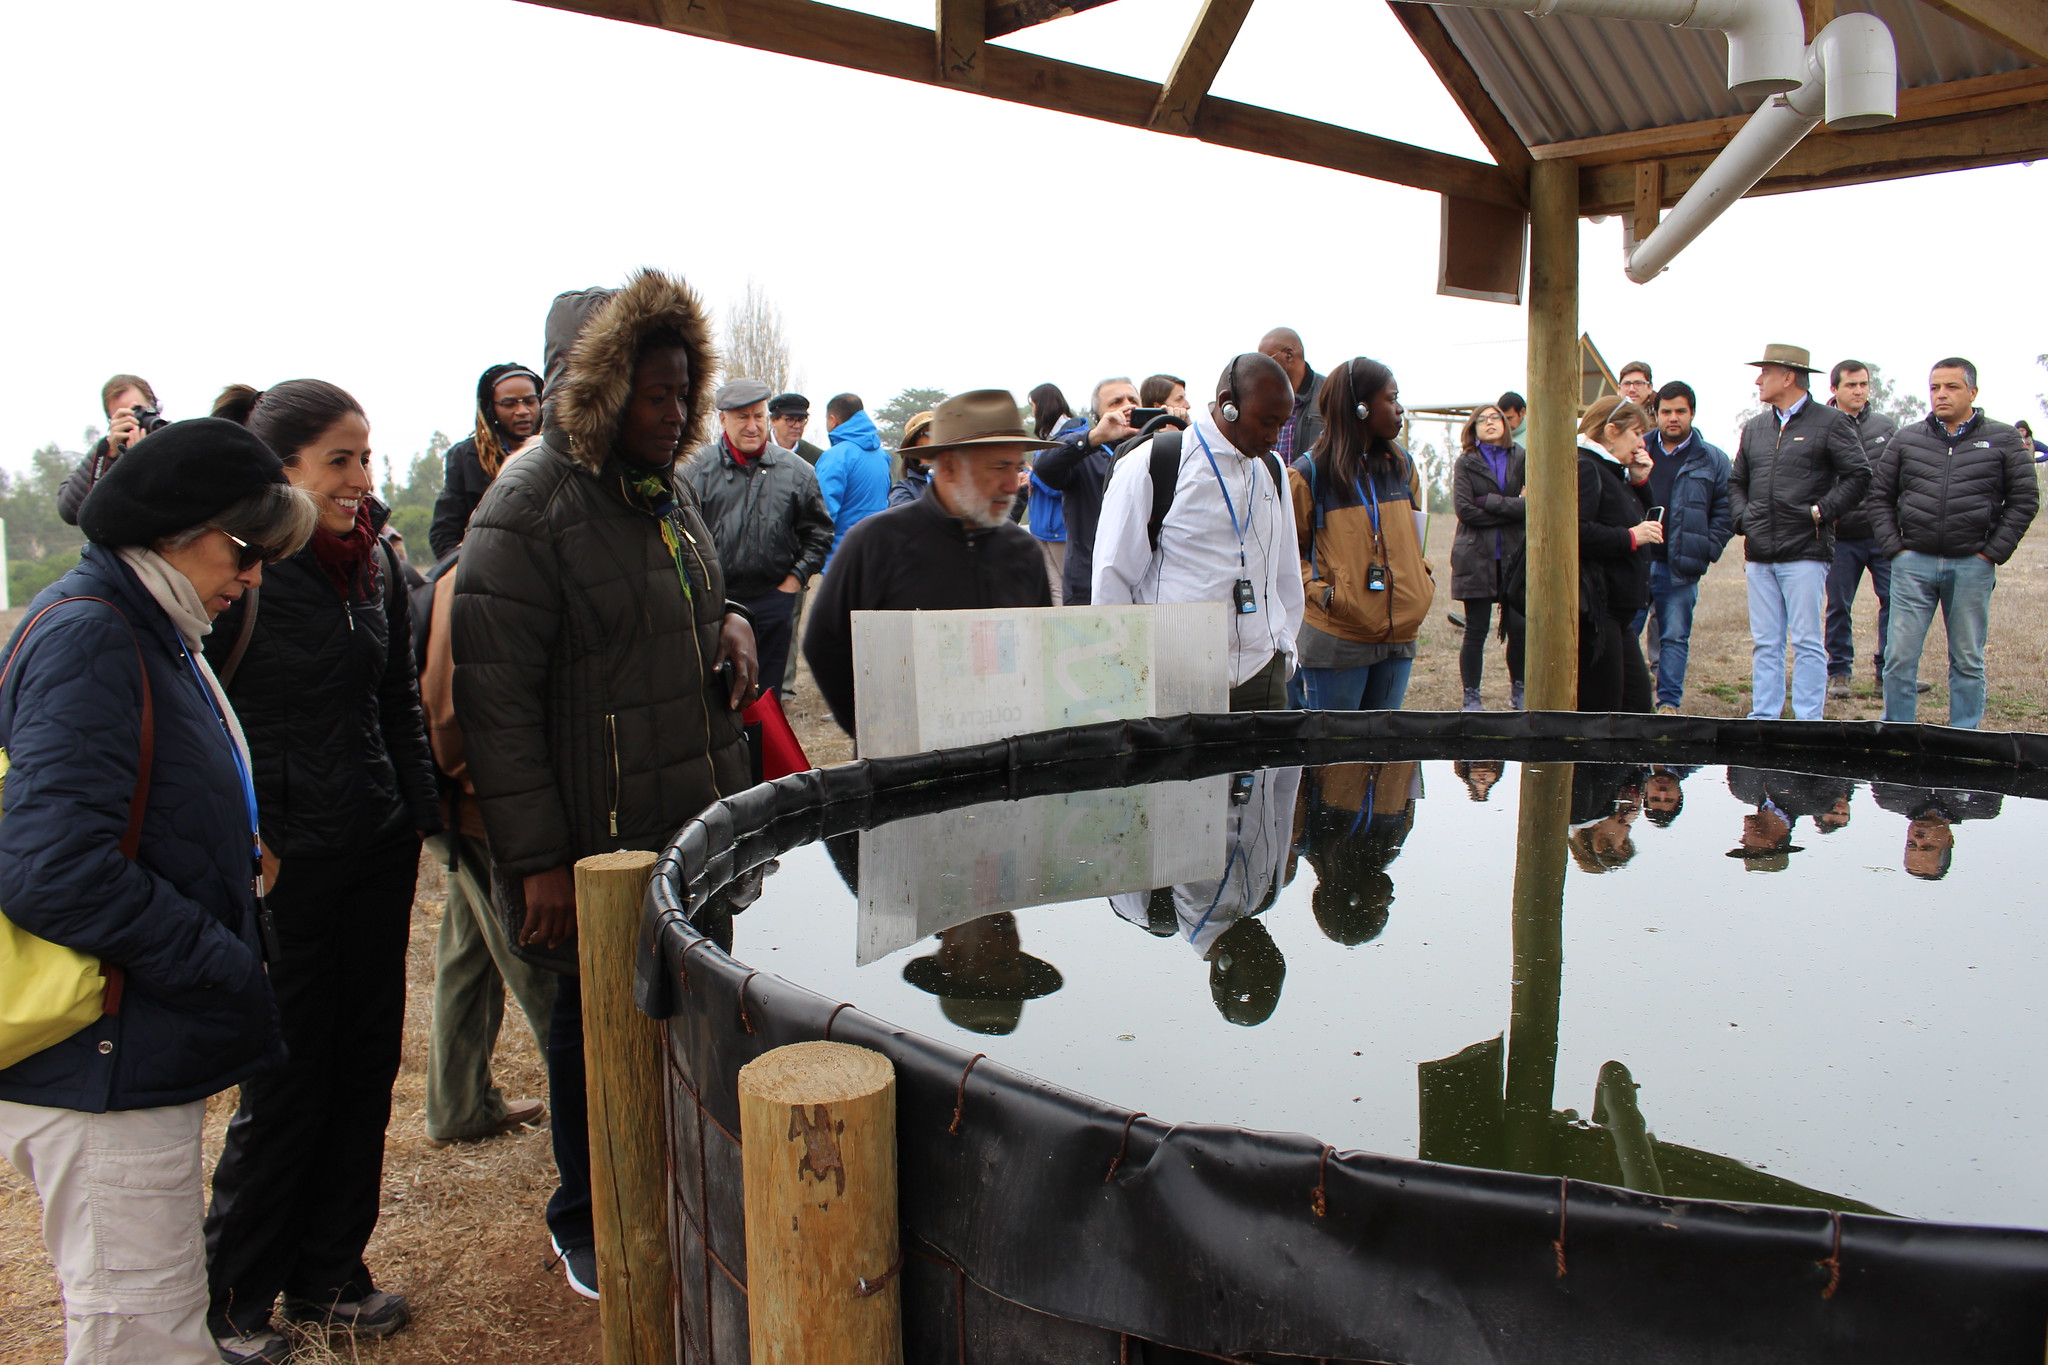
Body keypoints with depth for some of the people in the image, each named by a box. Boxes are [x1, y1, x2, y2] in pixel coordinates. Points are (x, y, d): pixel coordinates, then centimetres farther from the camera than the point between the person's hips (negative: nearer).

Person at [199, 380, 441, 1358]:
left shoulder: (373, 561, 7)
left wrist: (420, 809, 13)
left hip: (376, 850, 6)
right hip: (283, 865, -6)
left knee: (366, 1064, 12)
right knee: (288, 1082, 3)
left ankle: (326, 1274, 29)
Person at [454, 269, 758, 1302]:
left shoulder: (667, 491, 10)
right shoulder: (527, 513, -15)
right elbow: (493, 702, -17)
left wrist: (731, 623, 2)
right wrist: (537, 863, -18)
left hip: (700, 828, 7)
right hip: (595, 848, -7)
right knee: (596, 1025, 10)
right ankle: (587, 1224, 32)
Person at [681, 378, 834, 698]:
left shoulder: (797, 471, 3)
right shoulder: (697, 469, -3)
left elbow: (819, 532, 11)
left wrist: (795, 579, 2)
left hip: (774, 601, 2)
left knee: (766, 694, 12)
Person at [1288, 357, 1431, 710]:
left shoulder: (1402, 466, 12)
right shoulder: (1310, 473, -6)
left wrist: (1424, 579, 9)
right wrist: (1319, 591, -15)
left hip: (1398, 636, 6)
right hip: (1337, 639, -6)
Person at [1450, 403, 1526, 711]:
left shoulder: (1522, 458, 9)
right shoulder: (1466, 463, 5)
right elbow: (1464, 508, -10)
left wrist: (1490, 501, -11)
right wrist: (1513, 507, -9)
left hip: (1514, 556, 2)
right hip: (1477, 558, -1)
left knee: (1519, 628, 1)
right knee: (1476, 631, 0)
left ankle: (1519, 691, 19)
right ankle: (1471, 698, 10)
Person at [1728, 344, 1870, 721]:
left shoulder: (1830, 422, 0)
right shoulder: (1754, 428, 17)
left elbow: (1858, 477, -4)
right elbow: (1736, 482, 25)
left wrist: (1819, 512, -10)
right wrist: (1744, 520, 9)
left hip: (1805, 552, -5)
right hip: (1759, 554, 5)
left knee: (1807, 642, -3)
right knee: (1764, 644, 7)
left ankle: (1808, 722, 1)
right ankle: (1763, 719, 12)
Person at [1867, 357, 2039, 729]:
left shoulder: (2003, 439, 5)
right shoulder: (1907, 439, 9)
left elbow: (2024, 500, 4)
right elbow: (1881, 497, 12)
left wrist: (1992, 553, -3)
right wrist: (1894, 547, 1)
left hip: (1972, 566, -1)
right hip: (1913, 563, 1)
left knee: (1968, 661, 6)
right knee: (1899, 657, -2)